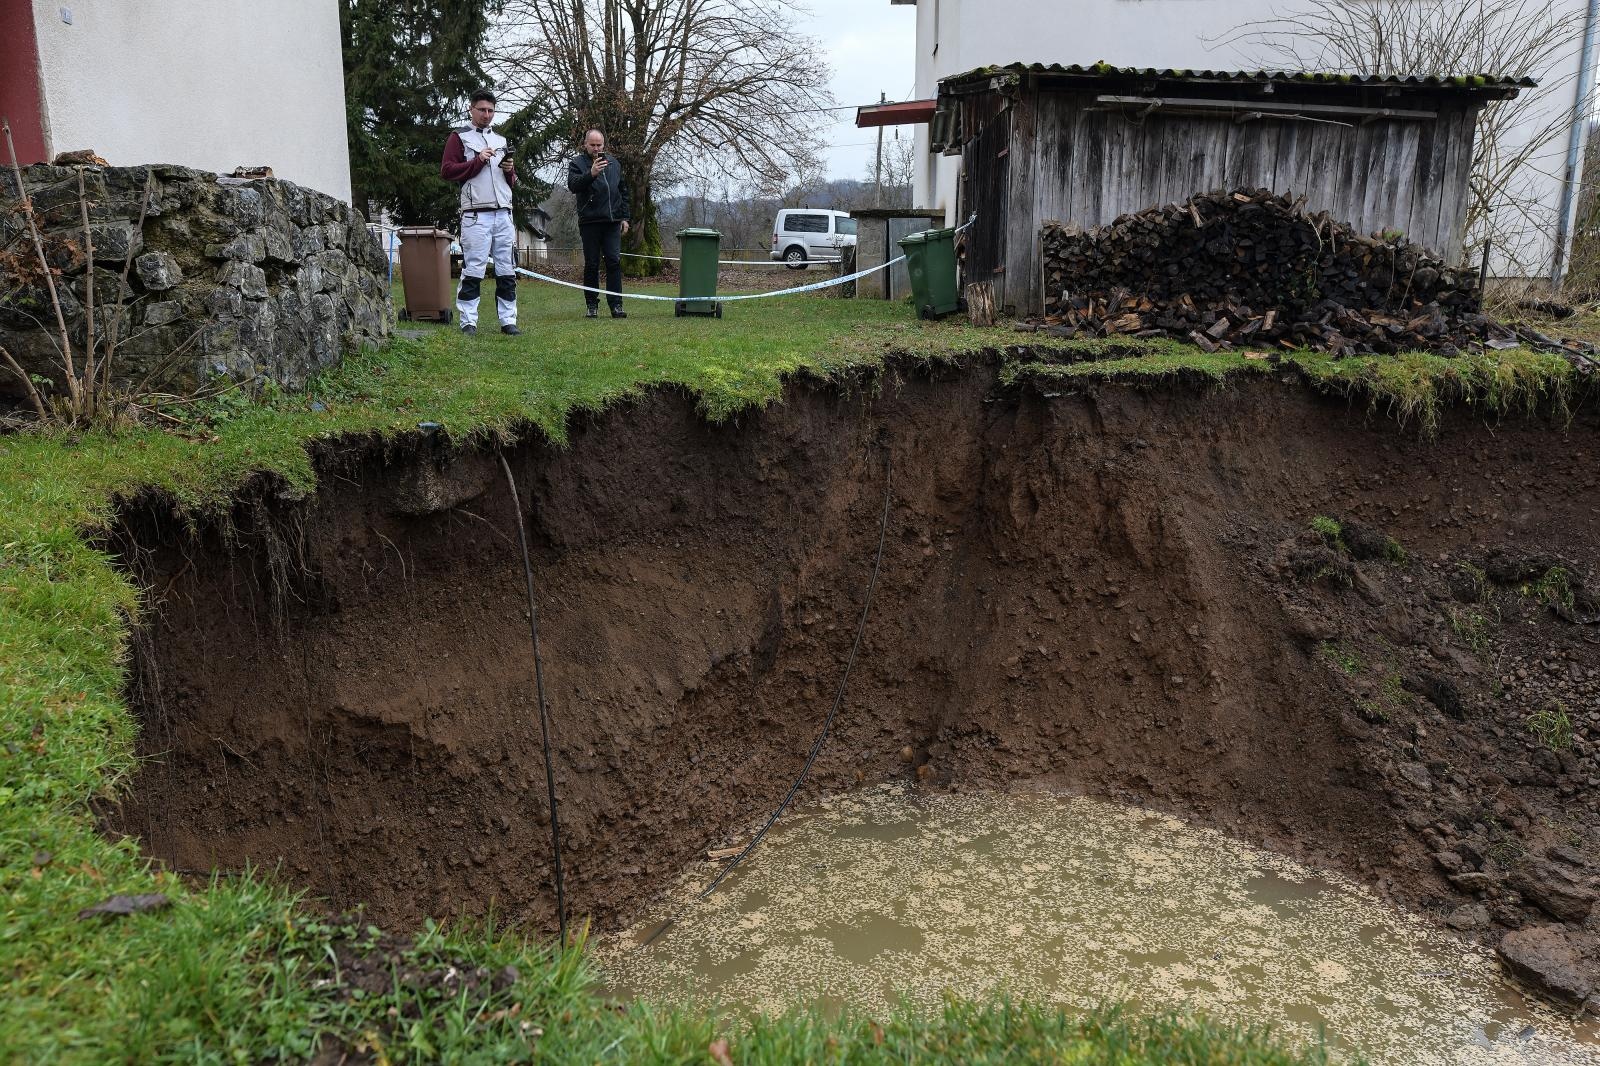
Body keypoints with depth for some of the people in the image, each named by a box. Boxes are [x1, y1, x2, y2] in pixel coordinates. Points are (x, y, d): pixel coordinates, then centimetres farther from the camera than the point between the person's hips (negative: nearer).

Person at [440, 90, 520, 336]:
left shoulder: (501, 140, 24)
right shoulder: (460, 137, 7)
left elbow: (513, 182, 27)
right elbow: (446, 170, -3)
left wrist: (510, 171, 5)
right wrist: (477, 161, -9)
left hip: (503, 214, 5)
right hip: (476, 216, -5)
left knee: (507, 271, 3)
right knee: (472, 271, -7)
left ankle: (508, 320, 7)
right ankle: (468, 322, -4)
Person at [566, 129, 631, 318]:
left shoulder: (613, 164, 16)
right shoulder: (577, 164, 2)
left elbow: (623, 191, 21)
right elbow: (573, 185, -17)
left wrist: (624, 217, 15)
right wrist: (591, 174, -32)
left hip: (613, 222, 3)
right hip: (590, 223, -3)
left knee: (614, 262, -5)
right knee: (591, 265, 1)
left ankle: (616, 305, -4)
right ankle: (592, 305, 9)